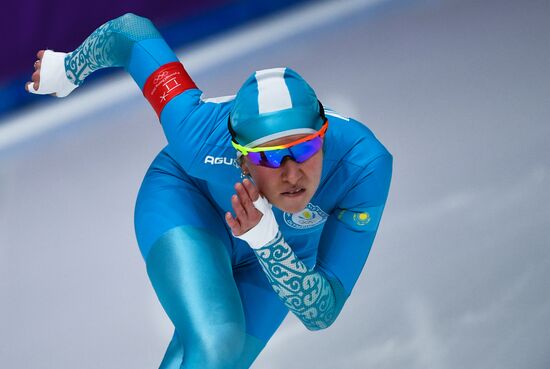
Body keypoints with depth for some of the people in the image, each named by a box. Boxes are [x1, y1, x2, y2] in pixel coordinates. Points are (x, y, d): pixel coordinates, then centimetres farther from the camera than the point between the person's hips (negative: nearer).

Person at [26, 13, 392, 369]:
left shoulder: (365, 165, -39)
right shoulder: (204, 135, -40)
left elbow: (321, 313, -34)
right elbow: (131, 29, -25)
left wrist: (265, 239, -51)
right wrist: (69, 68, -4)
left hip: (284, 250, 3)